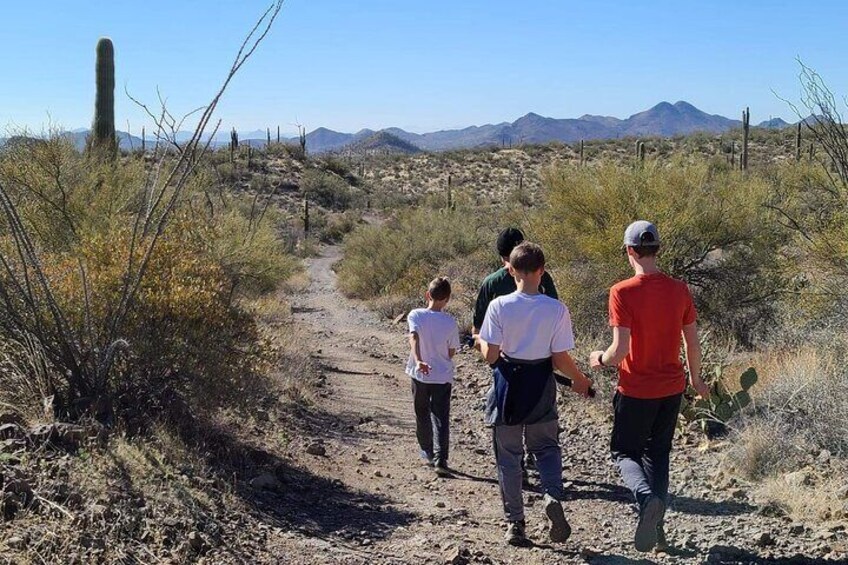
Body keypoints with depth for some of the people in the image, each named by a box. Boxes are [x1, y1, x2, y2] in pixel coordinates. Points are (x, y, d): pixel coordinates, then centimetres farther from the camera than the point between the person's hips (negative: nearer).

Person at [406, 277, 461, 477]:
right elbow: (451, 353, -1)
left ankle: (427, 453, 31)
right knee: (441, 418, 0)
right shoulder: (450, 322, -8)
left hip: (420, 375, 1)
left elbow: (414, 338, -27)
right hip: (443, 376, -1)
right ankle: (440, 459, -13)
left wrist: (418, 361, -37)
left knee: (422, 415, 18)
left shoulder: (416, 315, -9)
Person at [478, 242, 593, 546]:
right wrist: (580, 380, 12)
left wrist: (480, 342, 11)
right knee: (546, 446, 21)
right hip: (541, 385, 1)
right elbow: (560, 359, -7)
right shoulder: (557, 309, -10)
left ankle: (515, 523, 17)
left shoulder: (499, 306, -12)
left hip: (508, 384, 0)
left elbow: (490, 355, -11)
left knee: (508, 456, 12)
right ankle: (553, 496, -5)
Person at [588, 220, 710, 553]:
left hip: (636, 391, -4)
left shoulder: (622, 292, -17)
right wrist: (695, 378, 20)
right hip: (672, 388, 4)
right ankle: (656, 525, 21)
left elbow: (620, 349, -20)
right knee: (657, 453, 20)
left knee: (624, 451, 13)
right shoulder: (679, 290, -3)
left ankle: (648, 498, -15)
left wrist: (600, 360, 1)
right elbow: (693, 342, 4)